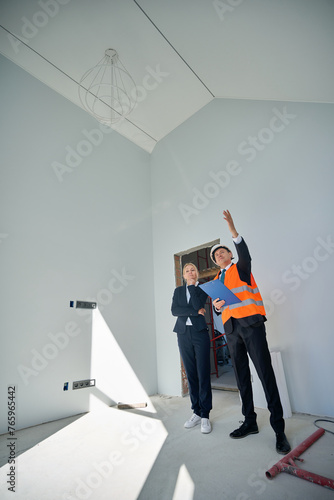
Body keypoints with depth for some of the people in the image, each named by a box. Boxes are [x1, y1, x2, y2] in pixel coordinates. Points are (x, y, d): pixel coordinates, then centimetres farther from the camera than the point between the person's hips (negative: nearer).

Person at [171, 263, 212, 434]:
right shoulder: (178, 290, 12)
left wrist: (192, 286, -7)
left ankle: (205, 415, 9)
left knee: (203, 373, -2)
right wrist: (195, 312, -10)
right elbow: (174, 310, -3)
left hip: (200, 333, -2)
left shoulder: (202, 288, 5)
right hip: (183, 334, 3)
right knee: (190, 374, 9)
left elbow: (198, 305, -14)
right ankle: (196, 412, 20)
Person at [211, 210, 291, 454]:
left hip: (251, 324, -5)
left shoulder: (241, 268, 5)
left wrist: (233, 231, -31)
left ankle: (279, 429, 6)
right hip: (231, 329, 6)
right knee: (242, 376, 11)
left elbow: (245, 254, -18)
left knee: (265, 373, -5)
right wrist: (217, 306, -5)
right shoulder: (217, 280, 19)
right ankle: (250, 422, 23)